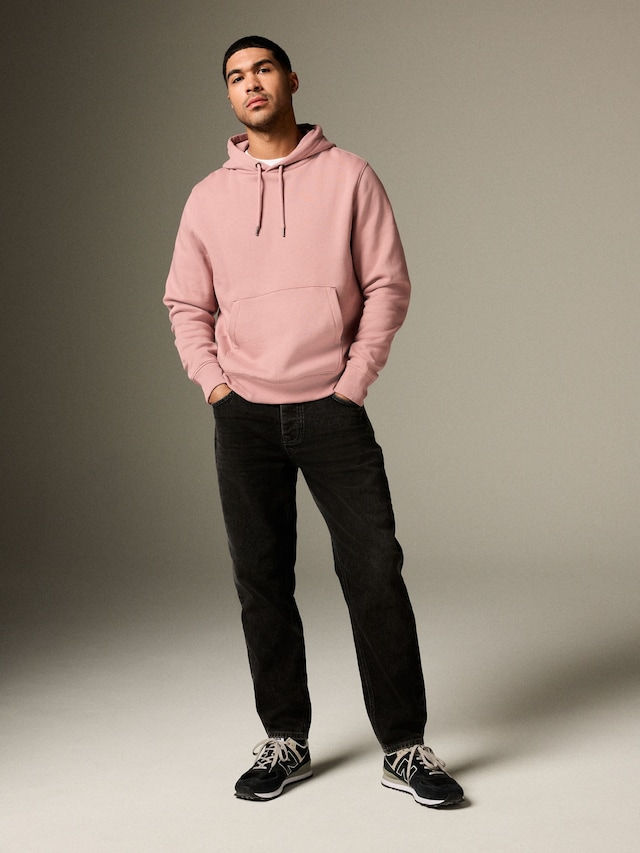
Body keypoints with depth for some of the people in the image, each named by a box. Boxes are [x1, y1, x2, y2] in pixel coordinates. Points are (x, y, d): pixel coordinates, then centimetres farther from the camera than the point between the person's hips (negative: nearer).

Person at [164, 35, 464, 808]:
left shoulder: (348, 176, 2)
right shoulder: (209, 196, 9)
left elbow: (387, 285, 0)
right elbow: (186, 304, 13)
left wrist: (354, 383, -7)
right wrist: (214, 383, -1)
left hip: (333, 411, -2)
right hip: (244, 417, 3)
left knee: (375, 573, -6)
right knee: (261, 584, 7)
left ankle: (405, 749, 5)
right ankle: (284, 742, 20)